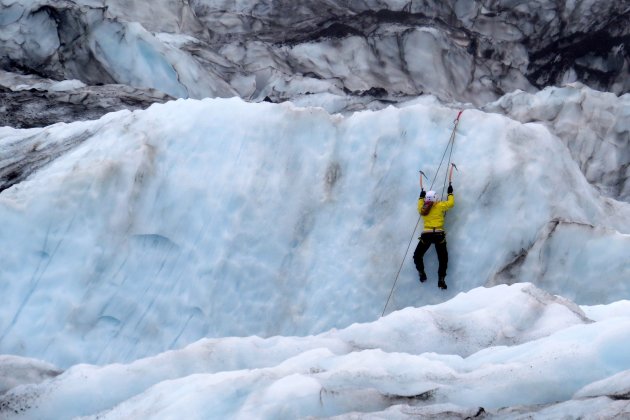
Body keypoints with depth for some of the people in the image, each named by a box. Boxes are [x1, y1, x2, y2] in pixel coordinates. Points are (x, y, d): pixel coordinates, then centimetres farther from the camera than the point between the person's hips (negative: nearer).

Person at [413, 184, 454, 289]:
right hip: (438, 234, -1)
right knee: (443, 258, 7)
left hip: (426, 235, 1)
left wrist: (421, 197, 45)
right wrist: (450, 193, 27)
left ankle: (421, 273, 6)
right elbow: (450, 203, 13)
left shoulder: (422, 208, 8)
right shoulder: (440, 206, 0)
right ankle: (441, 279, -6)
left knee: (417, 256, 20)